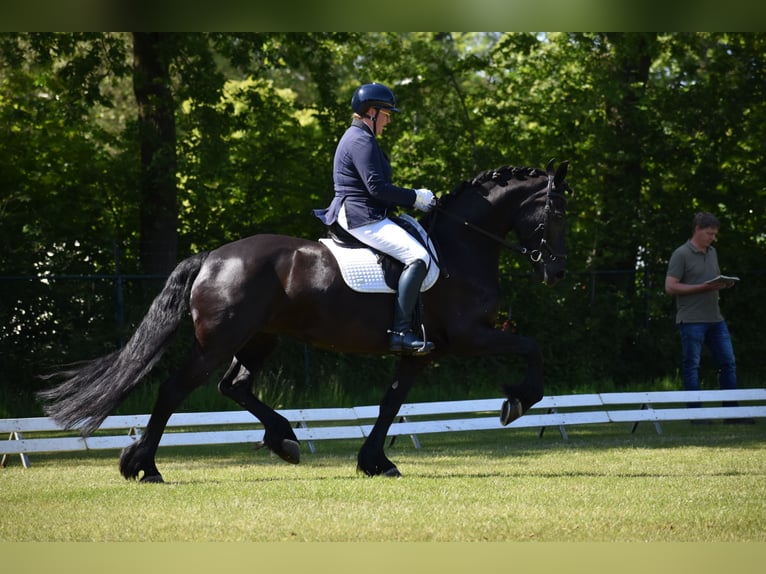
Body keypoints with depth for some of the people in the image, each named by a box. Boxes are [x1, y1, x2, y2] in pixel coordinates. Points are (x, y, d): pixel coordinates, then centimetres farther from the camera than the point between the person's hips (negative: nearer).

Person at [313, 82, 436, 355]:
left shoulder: (358, 138, 21)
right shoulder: (361, 141, -13)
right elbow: (377, 187, -21)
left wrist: (413, 197, 15)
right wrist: (414, 197, -11)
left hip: (357, 217, 12)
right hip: (363, 219, -12)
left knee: (417, 254, 20)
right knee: (419, 258, -23)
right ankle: (400, 331, -28)